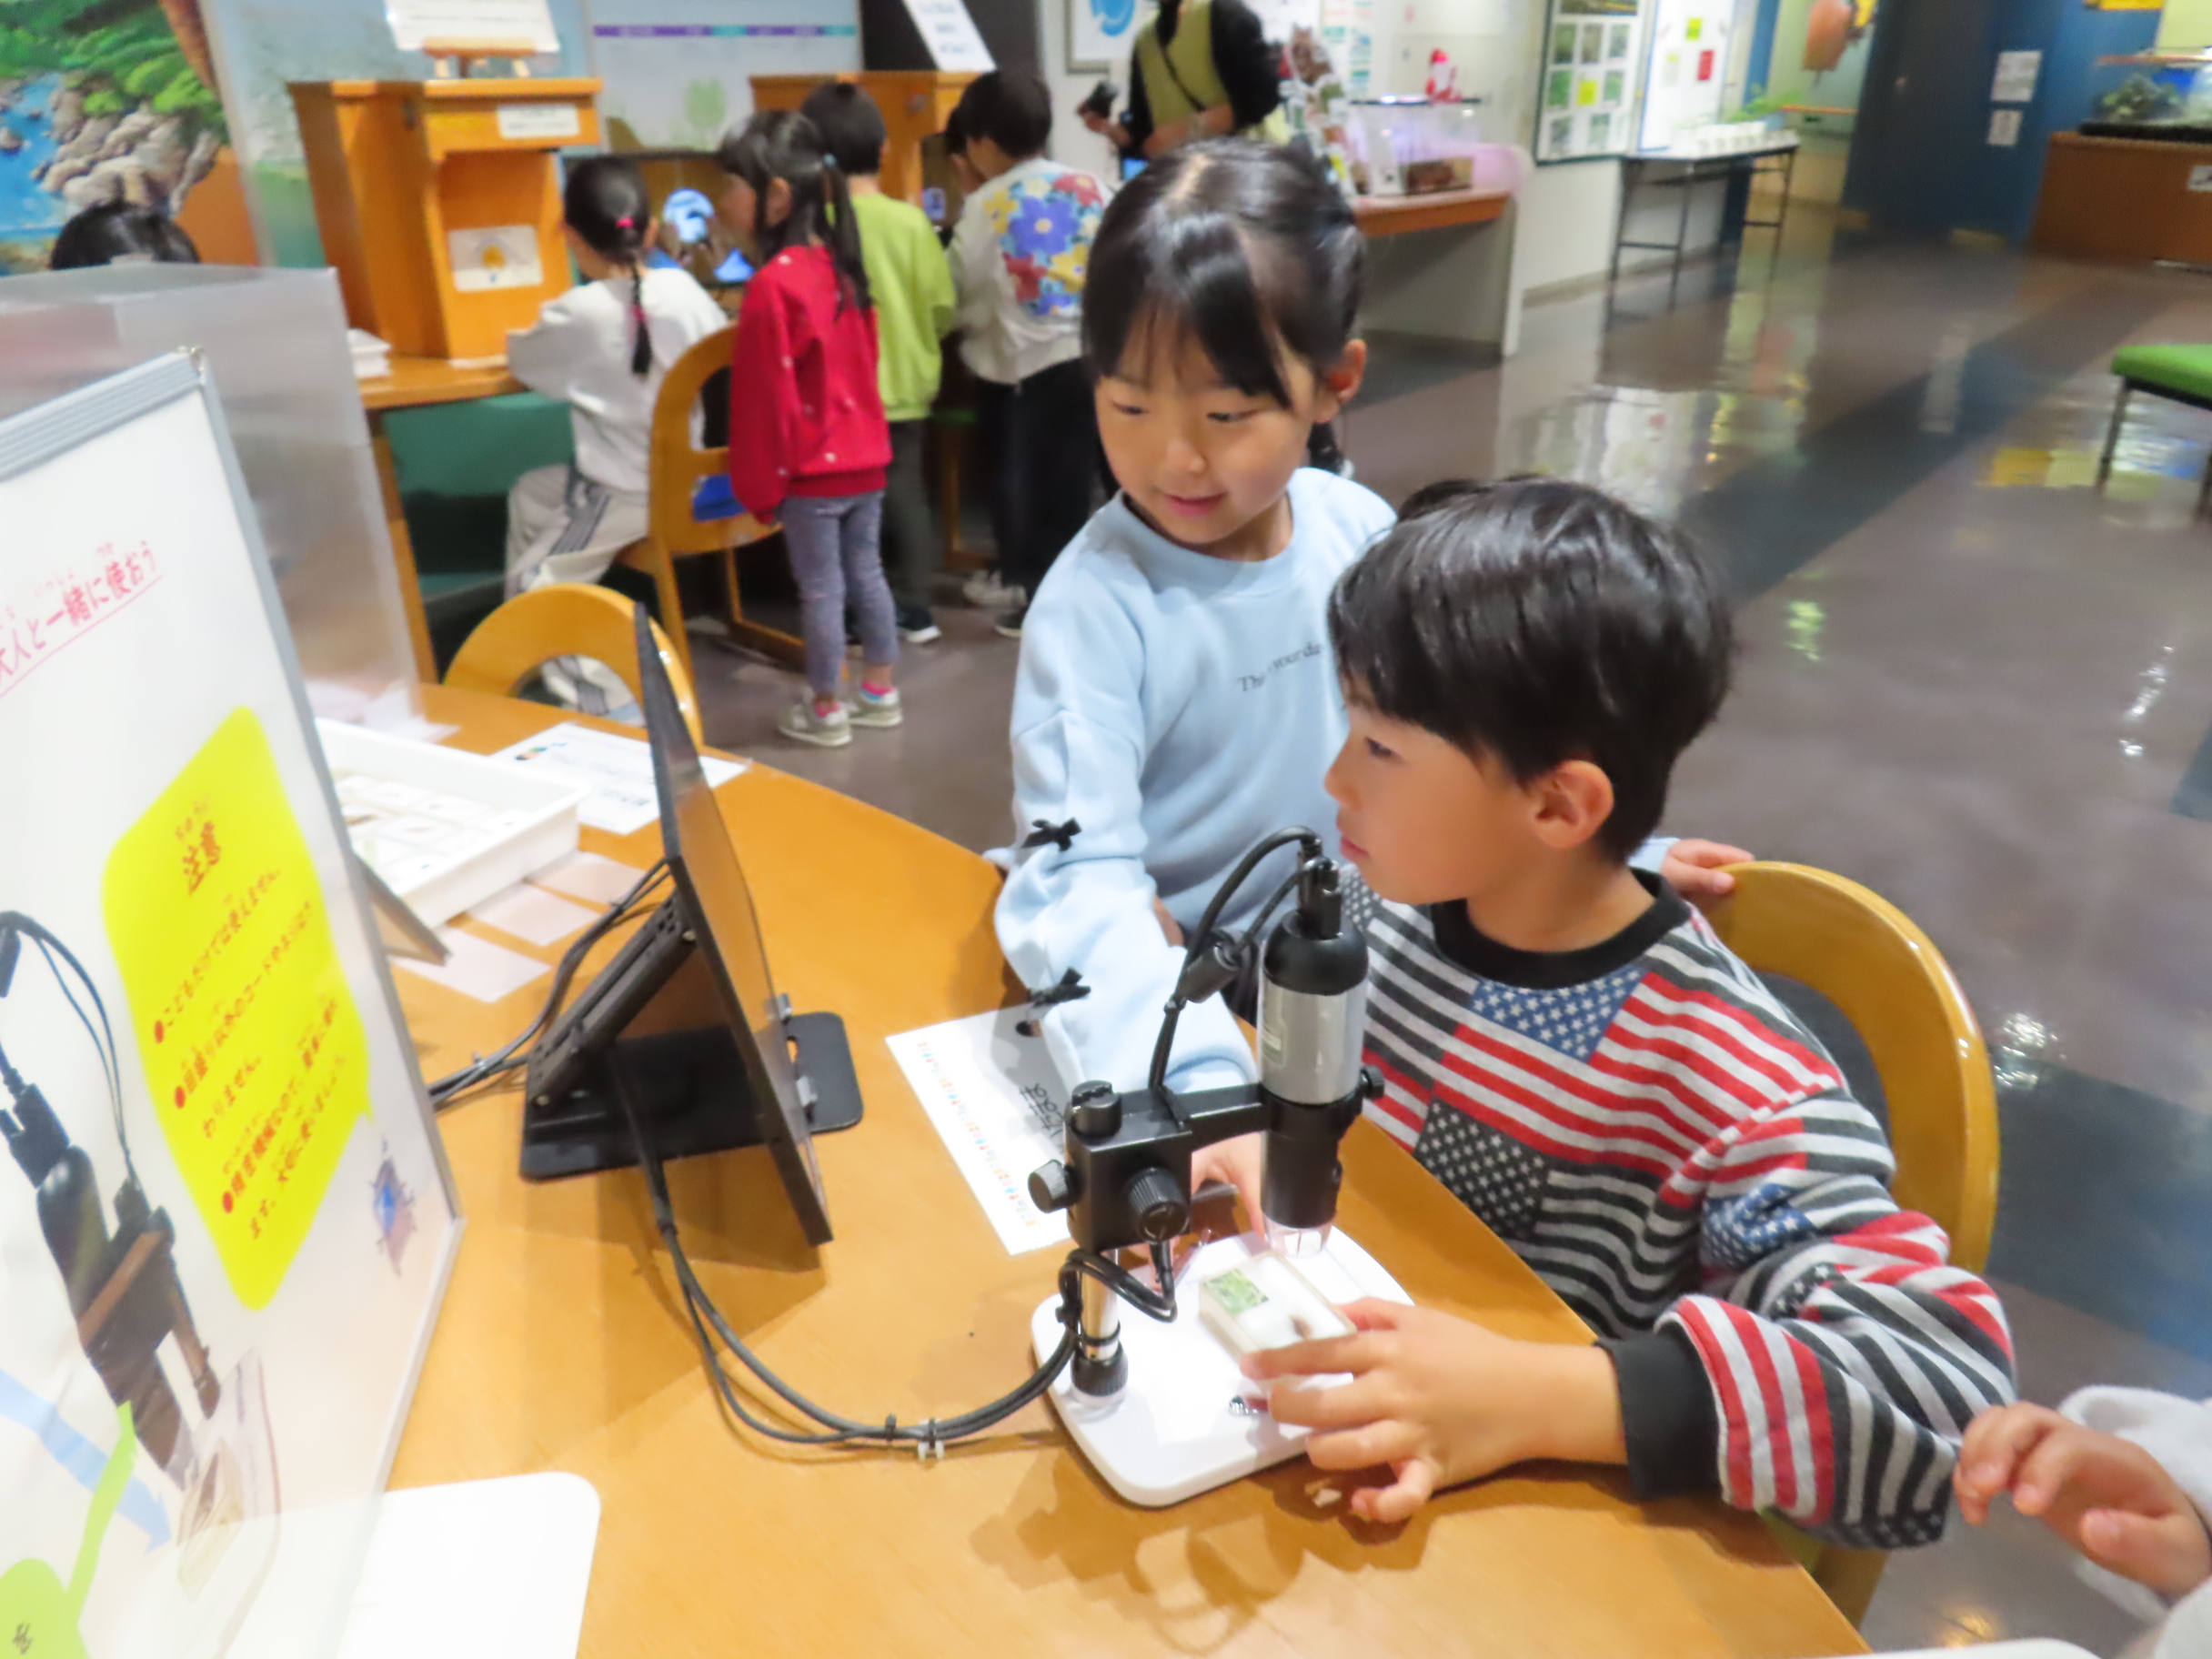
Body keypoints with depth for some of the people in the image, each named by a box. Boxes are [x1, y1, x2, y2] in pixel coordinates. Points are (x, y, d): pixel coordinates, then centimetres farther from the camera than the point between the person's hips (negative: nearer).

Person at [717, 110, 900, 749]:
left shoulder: (772, 284, -19)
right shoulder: (841, 265, 5)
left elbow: (766, 400, -16)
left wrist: (759, 487, -8)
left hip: (811, 469, -7)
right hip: (865, 455, 7)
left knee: (821, 590, 4)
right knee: (866, 574, 16)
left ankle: (826, 710, 16)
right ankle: (880, 691, 27)